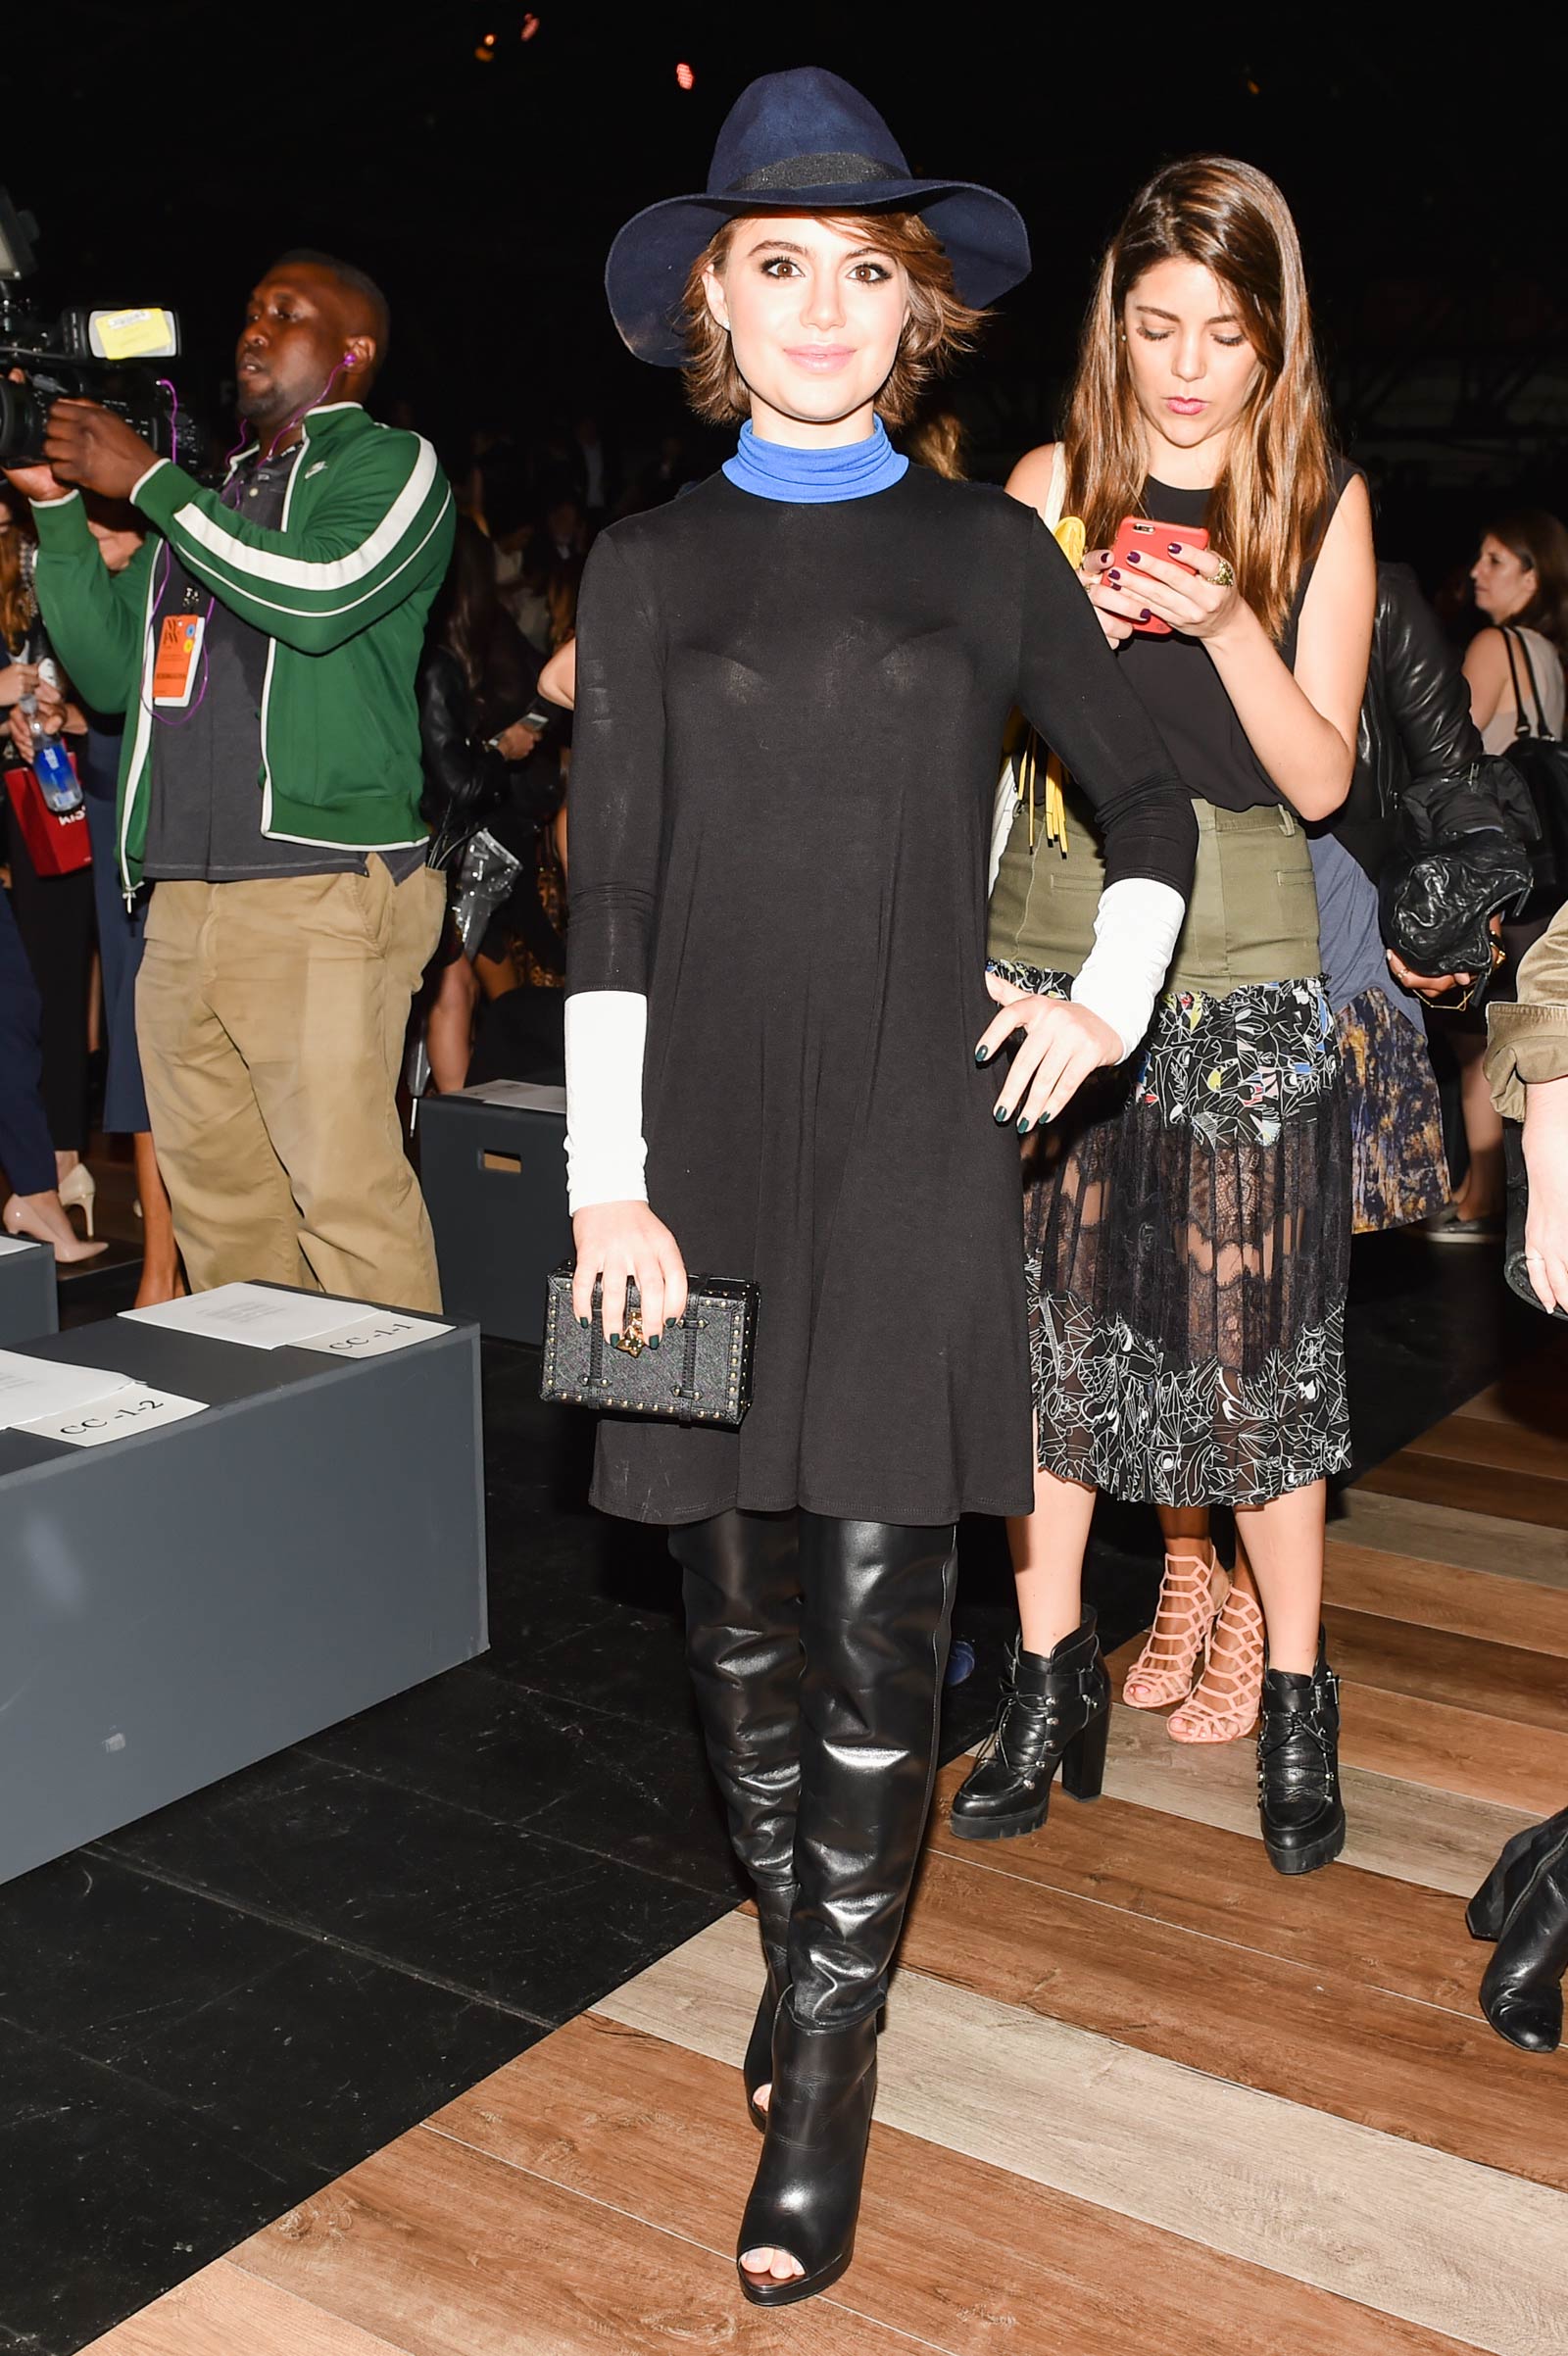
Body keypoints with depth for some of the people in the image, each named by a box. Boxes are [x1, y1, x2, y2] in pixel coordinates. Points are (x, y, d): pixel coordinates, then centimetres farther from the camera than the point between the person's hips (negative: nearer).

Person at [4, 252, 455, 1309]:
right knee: (217, 1204, 8)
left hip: (321, 897, -6)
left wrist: (145, 479, -6)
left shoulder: (392, 465, 6)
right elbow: (110, 670, 22)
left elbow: (319, 597, -15)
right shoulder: (215, 491, 25)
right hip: (182, 901, 7)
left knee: (347, 1199, -10)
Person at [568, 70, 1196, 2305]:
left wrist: (1114, 1002, 4)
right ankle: (797, 1943, 31)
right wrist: (609, 1182, -6)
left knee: (878, 1613, -2)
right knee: (738, 1602, 9)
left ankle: (827, 2072, 10)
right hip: (705, 1143, 1)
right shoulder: (651, 567, 7)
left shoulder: (989, 553, 7)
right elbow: (608, 898, 1)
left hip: (916, 1143, -1)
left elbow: (1155, 806, 19)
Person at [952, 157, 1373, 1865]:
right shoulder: (1054, 486, 5)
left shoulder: (1322, 504, 3)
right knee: (1050, 1327, 5)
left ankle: (1293, 1701, 19)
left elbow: (1319, 776, -1)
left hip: (1242, 970, -1)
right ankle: (1047, 1686, 20)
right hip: (1054, 949, 2)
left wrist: (1227, 623, -16)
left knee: (1255, 1340, 1)